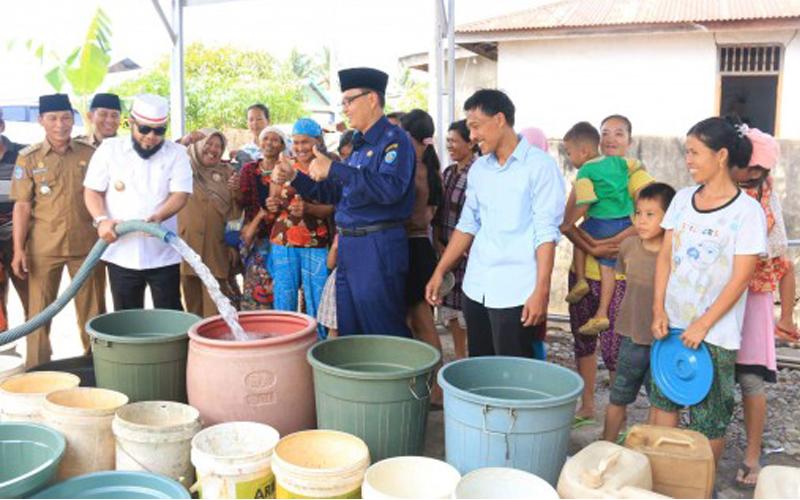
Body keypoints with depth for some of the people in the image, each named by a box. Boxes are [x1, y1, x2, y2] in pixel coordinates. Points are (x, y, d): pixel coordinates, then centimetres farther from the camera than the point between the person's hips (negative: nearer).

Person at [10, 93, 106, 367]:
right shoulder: (29, 157, 2)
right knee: (39, 311, 6)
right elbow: (22, 206, 0)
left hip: (87, 245, 1)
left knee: (93, 311, 7)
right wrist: (18, 250, -5)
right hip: (43, 248, -1)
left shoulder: (90, 154, 4)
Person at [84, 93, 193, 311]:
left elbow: (180, 194, -7)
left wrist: (158, 217, -26)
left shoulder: (176, 153, 1)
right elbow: (93, 191, 5)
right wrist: (102, 220, -14)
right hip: (121, 254, 1)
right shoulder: (109, 149, 4)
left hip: (163, 254, -1)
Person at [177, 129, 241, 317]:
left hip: (217, 248, 0)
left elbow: (235, 211, 9)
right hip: (187, 247, 0)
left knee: (215, 306, -3)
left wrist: (234, 242, 4)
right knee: (193, 304, 7)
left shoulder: (227, 174, 10)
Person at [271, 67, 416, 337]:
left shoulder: (394, 140, -10)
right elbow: (334, 193, 23)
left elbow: (391, 189, -27)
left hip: (379, 247, -9)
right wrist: (294, 177, 11)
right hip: (349, 246, 9)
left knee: (386, 335, -1)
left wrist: (334, 169, -26)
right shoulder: (359, 145, 17)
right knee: (349, 333, 16)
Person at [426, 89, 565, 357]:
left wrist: (541, 291, -16)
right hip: (475, 287, 6)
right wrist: (440, 271, 11)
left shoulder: (540, 165, -8)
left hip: (515, 291, -6)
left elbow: (546, 232, -11)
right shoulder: (478, 169, 11)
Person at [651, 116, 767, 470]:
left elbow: (741, 278, -13)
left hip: (714, 333, -5)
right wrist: (659, 310, -1)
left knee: (709, 419, 5)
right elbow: (665, 256, 7)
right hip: (671, 323, 5)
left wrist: (703, 325, -14)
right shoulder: (683, 198, 5)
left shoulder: (747, 210, -11)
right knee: (663, 401, 12)